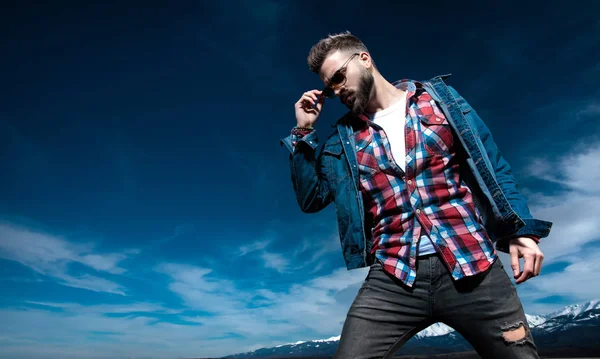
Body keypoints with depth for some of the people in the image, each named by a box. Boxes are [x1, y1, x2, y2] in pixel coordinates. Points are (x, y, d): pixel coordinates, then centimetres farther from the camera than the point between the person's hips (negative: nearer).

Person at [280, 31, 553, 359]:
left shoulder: (438, 98, 9)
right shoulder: (344, 138, 11)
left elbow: (492, 168, 9)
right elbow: (311, 199, 10)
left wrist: (521, 229, -1)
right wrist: (303, 133, 4)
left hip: (472, 264, 0)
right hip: (393, 277, 1)